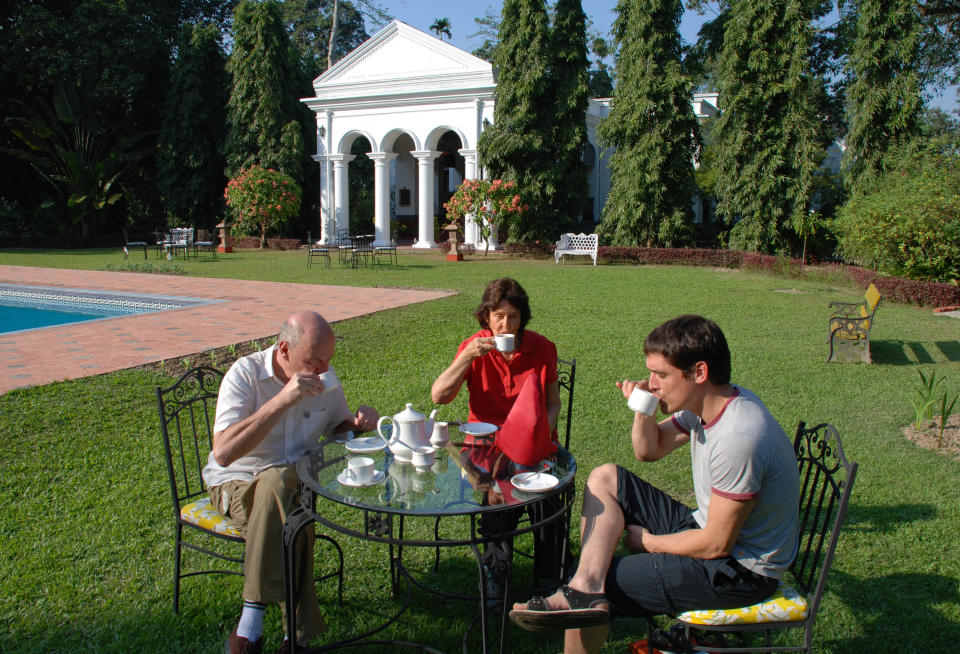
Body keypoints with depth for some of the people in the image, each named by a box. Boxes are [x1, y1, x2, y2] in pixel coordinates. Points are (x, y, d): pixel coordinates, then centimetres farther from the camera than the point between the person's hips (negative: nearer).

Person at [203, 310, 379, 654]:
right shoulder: (245, 374, -17)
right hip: (237, 484, -3)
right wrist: (283, 400, -35)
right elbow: (223, 453, -29)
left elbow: (338, 426, 17)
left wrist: (359, 422, -8)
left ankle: (251, 621, -22)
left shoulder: (325, 381, -1)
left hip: (295, 480, 4)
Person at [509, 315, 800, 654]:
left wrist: (647, 541, -9)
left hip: (740, 571, -9)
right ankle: (585, 589, -16)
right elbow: (650, 450, 13)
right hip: (708, 527, 9)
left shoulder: (739, 437, -30)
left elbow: (717, 544, -25)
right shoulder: (705, 403, -2)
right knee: (604, 478, 0)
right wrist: (643, 409, -9)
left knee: (608, 579, -14)